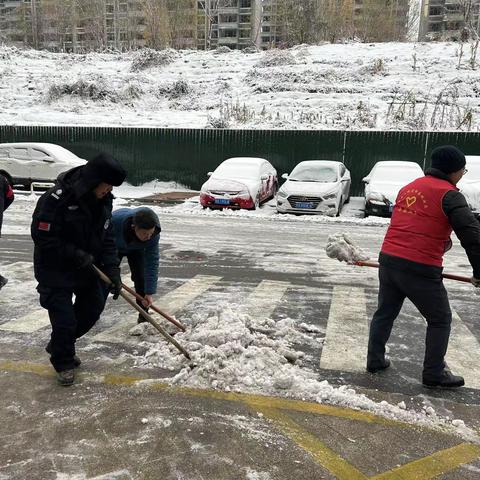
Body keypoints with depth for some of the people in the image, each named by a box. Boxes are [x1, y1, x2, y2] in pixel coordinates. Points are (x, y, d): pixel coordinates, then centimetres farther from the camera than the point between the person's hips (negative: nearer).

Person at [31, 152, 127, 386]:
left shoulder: (103, 200, -5)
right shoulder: (56, 198, -26)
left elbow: (107, 238, -1)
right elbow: (43, 237, -23)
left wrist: (113, 271, -10)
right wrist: (76, 255, -24)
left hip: (87, 268, 7)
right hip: (55, 270, -7)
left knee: (93, 308, 16)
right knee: (64, 320, -4)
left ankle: (59, 346, 39)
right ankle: (63, 362, 24)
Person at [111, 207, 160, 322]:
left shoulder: (154, 233, -38)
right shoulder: (114, 220, -45)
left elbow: (152, 263, -32)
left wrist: (149, 293, -32)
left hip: (137, 249, 1)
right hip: (114, 247, -1)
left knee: (140, 278, -11)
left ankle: (144, 317, 3)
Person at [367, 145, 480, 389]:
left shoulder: (409, 188, 16)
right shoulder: (449, 195, -7)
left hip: (388, 259, 7)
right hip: (420, 268, -6)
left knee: (385, 312, 21)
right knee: (440, 320, 12)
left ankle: (375, 360, 29)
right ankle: (434, 374, 19)